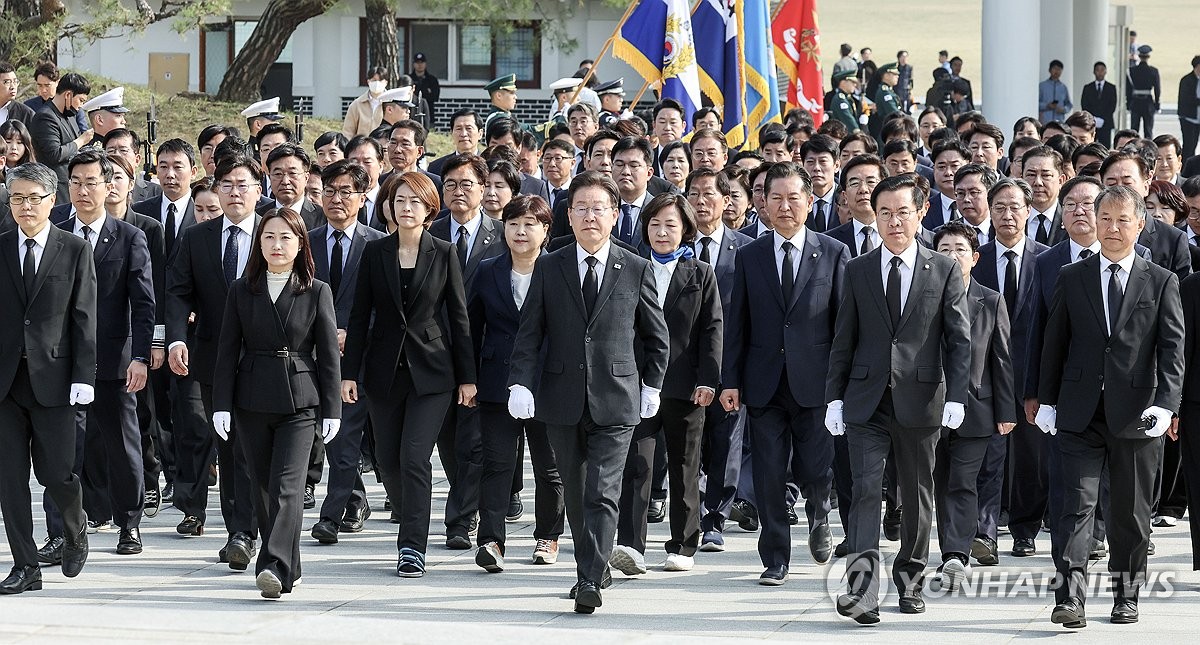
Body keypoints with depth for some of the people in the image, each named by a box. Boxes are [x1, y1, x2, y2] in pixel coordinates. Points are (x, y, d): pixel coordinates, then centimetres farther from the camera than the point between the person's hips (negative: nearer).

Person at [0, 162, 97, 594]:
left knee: (55, 472, -2)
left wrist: (83, 376, -8)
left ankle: (75, 530, 29)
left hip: (52, 376, -2)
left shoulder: (75, 251, 2)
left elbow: (84, 318, -1)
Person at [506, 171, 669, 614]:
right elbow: (529, 333, 2)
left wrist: (651, 386, 9)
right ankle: (593, 568, 26)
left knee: (602, 494, -12)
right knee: (575, 494, 11)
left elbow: (656, 337, 12)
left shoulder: (636, 271, 2)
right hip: (563, 401, 3)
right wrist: (521, 382, -10)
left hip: (615, 402, -3)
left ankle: (590, 582, -15)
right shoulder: (549, 269, 5)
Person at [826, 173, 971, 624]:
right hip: (866, 401, 0)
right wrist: (834, 397, 3)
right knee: (866, 491, -11)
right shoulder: (858, 271, 7)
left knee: (917, 497, 9)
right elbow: (844, 339, 9)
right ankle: (862, 591, -18)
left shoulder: (944, 271, 3)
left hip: (921, 400, 0)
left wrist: (956, 397, -9)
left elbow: (959, 339, 0)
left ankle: (910, 581, 24)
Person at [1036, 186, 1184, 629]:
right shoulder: (1071, 279, 8)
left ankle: (1126, 596, 21)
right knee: (1077, 505, -9)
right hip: (1080, 414, 0)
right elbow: (1054, 343, 10)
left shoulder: (1162, 283, 4)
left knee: (1130, 512, 8)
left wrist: (1166, 404, -15)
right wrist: (1047, 401, 6)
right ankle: (1070, 598, -15)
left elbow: (1172, 348, -2)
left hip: (1136, 415, 0)